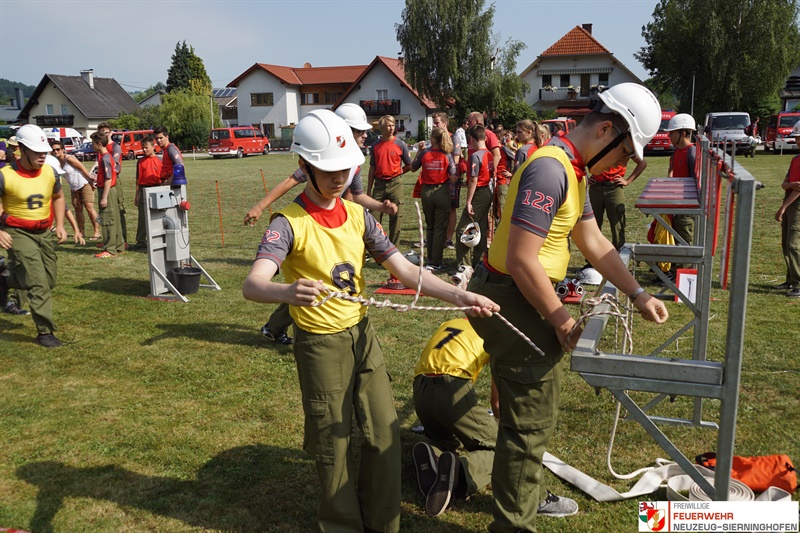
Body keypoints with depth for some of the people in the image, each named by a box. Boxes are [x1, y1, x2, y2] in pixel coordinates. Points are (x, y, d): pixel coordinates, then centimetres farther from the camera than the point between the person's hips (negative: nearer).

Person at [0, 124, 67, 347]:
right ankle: (45, 333, 2)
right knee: (39, 284, -10)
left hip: (44, 232, 6)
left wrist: (60, 225, 9)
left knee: (49, 281, 12)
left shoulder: (49, 172, -1)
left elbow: (58, 197, 17)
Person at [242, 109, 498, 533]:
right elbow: (252, 285, -31)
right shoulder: (289, 223, -17)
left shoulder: (357, 215, 1)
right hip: (320, 343, -5)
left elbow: (403, 268, -2)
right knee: (334, 443, 9)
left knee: (385, 434, 10)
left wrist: (458, 295, -14)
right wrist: (287, 291, -54)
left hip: (362, 334, 5)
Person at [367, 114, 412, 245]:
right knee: (374, 217, 2)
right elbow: (372, 169, 10)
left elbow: (409, 166, 5)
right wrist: (368, 190, 9)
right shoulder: (375, 146, 7)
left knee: (395, 218, 2)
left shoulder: (400, 144, -2)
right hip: (379, 184, 2)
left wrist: (396, 173, 3)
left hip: (395, 184, -2)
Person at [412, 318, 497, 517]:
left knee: (449, 442, 28)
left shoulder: (449, 324, 31)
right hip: (453, 390, -5)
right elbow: (496, 402, 19)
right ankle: (461, 471, -22)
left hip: (420, 391, 6)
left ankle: (431, 456, -8)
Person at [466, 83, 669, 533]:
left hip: (521, 297, 11)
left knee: (537, 408, 23)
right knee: (531, 419, 1)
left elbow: (594, 242, 18)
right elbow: (521, 260, -26)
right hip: (508, 300, -11)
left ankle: (528, 495, 42)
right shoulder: (550, 169, -22)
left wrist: (639, 295, 15)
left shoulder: (574, 171, 11)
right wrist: (561, 319, -14)